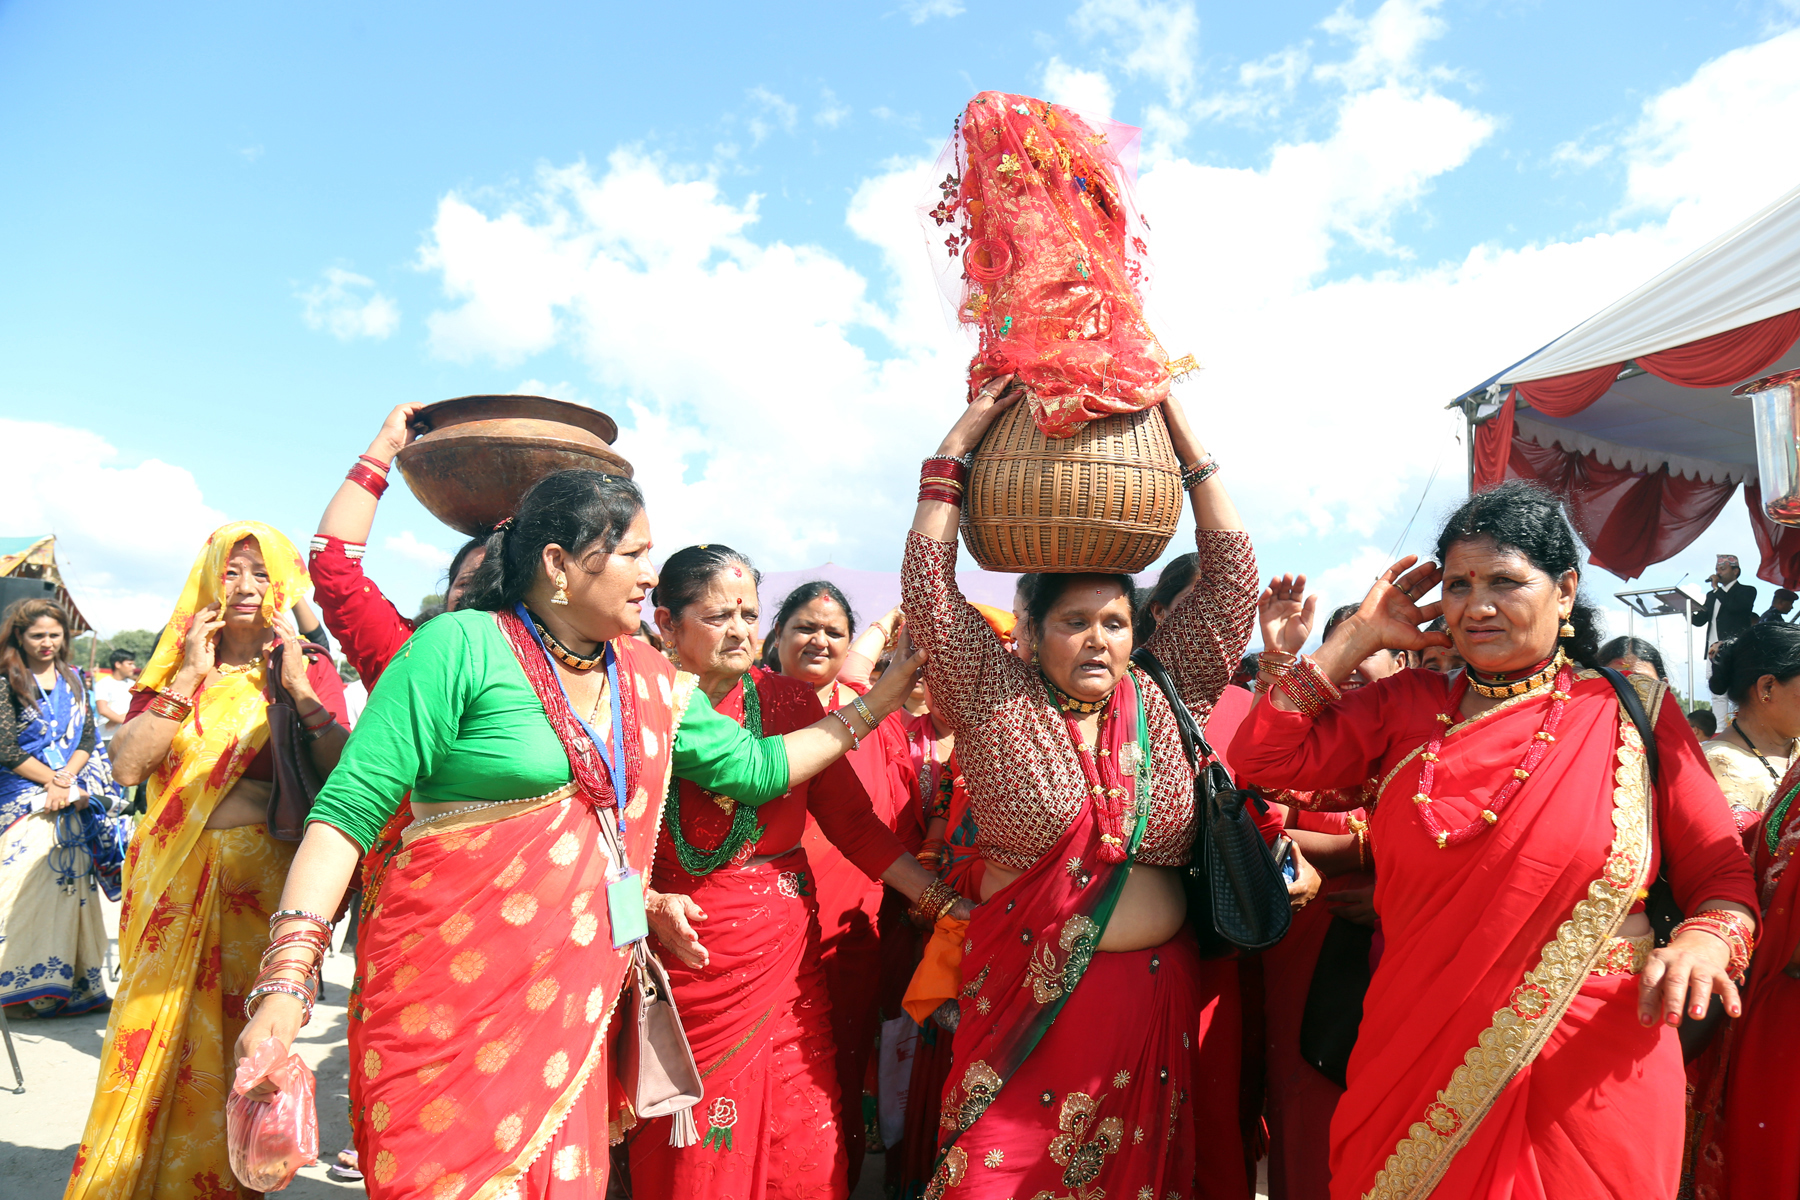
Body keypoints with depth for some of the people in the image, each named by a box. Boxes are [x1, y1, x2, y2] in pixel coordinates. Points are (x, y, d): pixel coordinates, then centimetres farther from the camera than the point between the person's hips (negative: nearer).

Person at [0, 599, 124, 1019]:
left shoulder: (71, 679, 11)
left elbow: (88, 737, 8)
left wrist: (66, 779, -7)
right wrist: (51, 781, -8)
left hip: (71, 800, 4)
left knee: (71, 885, 5)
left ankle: (75, 984, 12)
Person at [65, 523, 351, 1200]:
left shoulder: (310, 670, 2)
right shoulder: (174, 666, 9)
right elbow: (126, 766, -6)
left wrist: (298, 686, -15)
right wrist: (190, 677, -9)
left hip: (264, 878, -1)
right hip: (174, 878, 2)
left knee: (245, 1039, 5)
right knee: (161, 1035, 6)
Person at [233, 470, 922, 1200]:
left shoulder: (648, 678, 8)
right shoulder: (464, 646, -11)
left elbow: (755, 767, 16)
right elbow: (349, 809, -12)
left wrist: (871, 706, 14)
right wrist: (288, 982, -20)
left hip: (575, 1005, 6)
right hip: (450, 998, -5)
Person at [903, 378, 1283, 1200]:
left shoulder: (1166, 696, 4)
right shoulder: (997, 702, -4)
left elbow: (1232, 584, 1)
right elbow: (929, 596, -13)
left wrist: (1184, 438, -2)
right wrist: (957, 448, -11)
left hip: (1155, 996, 3)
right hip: (1026, 998, -2)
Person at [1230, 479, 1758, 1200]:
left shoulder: (1633, 714, 0)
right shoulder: (1409, 706, 5)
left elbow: (1722, 875, 3)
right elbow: (1264, 759, 1)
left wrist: (1703, 940, -20)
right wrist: (1358, 636, 1)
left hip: (1590, 1076, -1)